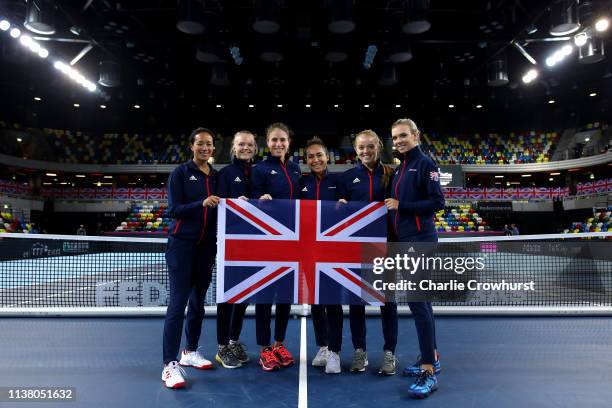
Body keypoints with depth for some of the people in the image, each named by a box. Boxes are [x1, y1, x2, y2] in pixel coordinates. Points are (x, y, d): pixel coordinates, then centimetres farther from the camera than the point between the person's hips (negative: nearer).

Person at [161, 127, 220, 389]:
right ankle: (170, 364, -4)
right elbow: (174, 209, -11)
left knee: (198, 301, 12)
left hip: (207, 246, 5)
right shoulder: (180, 173, -2)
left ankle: (190, 352, 26)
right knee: (178, 301, -9)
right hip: (182, 244, -5)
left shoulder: (216, 176, 11)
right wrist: (201, 204, -23)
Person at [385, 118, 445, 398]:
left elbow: (437, 202, -14)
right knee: (420, 300, 14)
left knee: (417, 301, -12)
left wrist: (401, 206, -15)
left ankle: (429, 371, -6)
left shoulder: (425, 164, -7)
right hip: (404, 241, 9)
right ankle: (431, 357, 26)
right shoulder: (400, 168, 17)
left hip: (421, 240, -9)